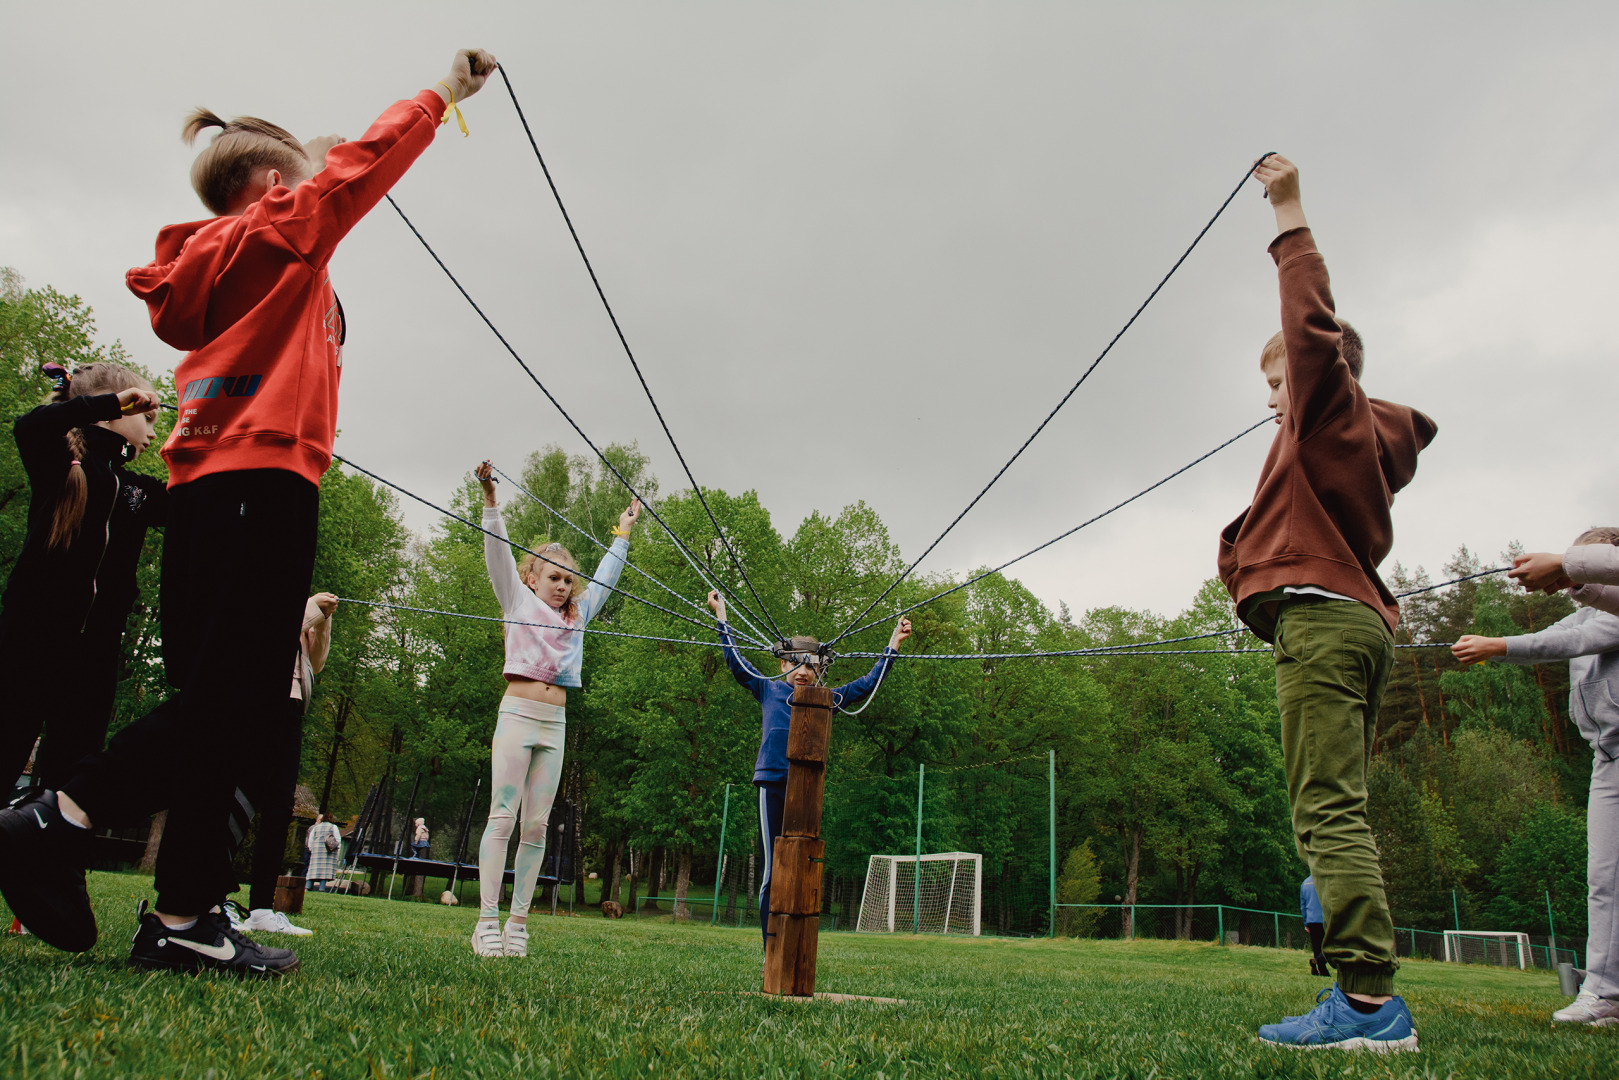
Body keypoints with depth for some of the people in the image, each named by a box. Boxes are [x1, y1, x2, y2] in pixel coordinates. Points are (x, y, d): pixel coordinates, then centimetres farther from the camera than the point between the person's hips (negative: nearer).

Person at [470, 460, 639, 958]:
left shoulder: (578, 614, 19)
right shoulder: (519, 600, 8)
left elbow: (605, 577, 30)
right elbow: (498, 550, -2)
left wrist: (623, 532, 35)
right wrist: (490, 498, -12)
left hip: (555, 723, 5)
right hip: (518, 712, -4)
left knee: (537, 825, 1)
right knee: (502, 817, -8)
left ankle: (518, 922, 5)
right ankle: (487, 921, -7)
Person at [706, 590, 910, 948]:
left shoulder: (826, 700, 15)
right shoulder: (769, 690, 12)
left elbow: (867, 684, 21)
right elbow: (735, 661, 17)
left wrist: (893, 644, 20)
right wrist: (722, 617, 19)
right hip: (773, 785, -2)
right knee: (773, 871, -4)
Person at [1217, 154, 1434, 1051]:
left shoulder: (1331, 410, 3)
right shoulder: (1372, 435, 27)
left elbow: (1311, 318, -8)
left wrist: (1288, 210, -3)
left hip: (1320, 616, -10)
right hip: (1360, 618, 10)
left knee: (1327, 811, -17)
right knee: (1340, 814, 7)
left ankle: (1370, 1000, -21)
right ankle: (1365, 999, 6)